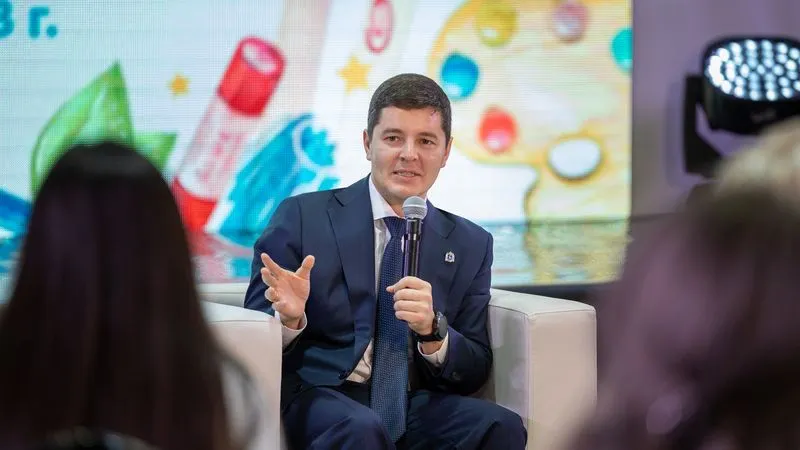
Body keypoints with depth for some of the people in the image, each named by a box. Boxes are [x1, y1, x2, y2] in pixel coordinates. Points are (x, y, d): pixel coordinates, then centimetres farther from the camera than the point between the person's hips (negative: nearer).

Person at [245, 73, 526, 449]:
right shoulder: (302, 217, 2)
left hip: (418, 406, 4)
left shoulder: (470, 245, 11)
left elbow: (475, 373, 7)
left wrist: (433, 329, -14)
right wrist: (288, 317, -22)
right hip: (320, 397, -4)